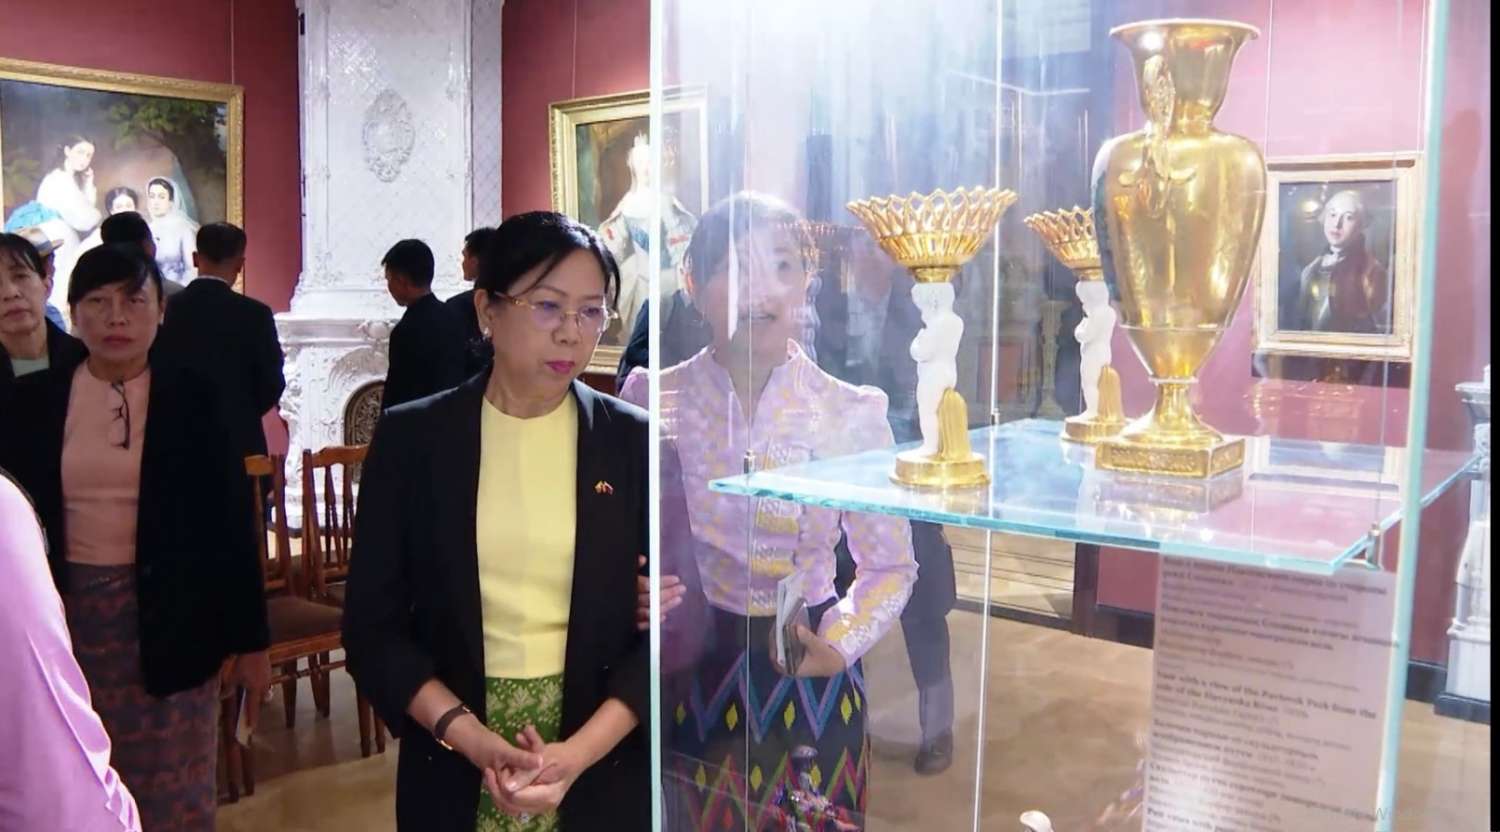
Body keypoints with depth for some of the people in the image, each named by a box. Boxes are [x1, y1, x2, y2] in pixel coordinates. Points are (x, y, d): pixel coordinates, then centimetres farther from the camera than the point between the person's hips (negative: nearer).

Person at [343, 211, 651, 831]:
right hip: (453, 771, 0)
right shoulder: (411, 438, -4)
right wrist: (467, 733, -15)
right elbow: (374, 623, -2)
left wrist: (579, 752, -16)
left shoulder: (634, 442, -4)